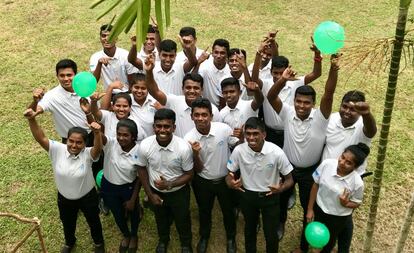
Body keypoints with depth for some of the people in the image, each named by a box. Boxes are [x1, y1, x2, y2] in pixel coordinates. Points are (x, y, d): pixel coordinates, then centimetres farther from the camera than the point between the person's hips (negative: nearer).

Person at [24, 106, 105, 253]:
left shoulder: (88, 154, -28)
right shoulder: (58, 150, -22)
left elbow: (98, 148, -49)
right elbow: (41, 138, -33)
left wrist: (97, 133, -70)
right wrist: (32, 120, -51)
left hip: (87, 197, -2)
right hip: (64, 198, 2)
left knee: (93, 221, 25)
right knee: (67, 223, 30)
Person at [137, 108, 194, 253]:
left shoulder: (184, 147, -31)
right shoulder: (144, 146, -25)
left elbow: (189, 174, -17)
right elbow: (142, 169, -7)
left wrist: (170, 184, -31)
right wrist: (150, 194, -5)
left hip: (179, 191, -2)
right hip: (156, 191, 2)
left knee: (182, 220, 23)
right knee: (161, 219, 28)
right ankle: (163, 240, 60)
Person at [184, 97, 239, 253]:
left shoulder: (224, 129, -23)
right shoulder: (189, 139, -20)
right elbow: (197, 170, -14)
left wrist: (241, 138, -26)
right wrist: (195, 154, -33)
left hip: (225, 179, 0)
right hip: (203, 182, 0)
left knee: (228, 211, 21)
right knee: (204, 212, 24)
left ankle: (231, 238, 50)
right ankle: (204, 236, 53)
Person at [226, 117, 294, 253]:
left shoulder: (276, 152, -25)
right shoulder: (238, 151, -21)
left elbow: (289, 179, -13)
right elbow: (230, 174, -7)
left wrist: (281, 188, -36)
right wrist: (231, 182, -31)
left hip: (270, 196, -2)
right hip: (247, 195, 2)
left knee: (271, 234, 11)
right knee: (249, 229, 25)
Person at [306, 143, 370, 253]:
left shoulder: (357, 183, -30)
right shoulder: (326, 164, -26)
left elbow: (356, 203, -10)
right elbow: (315, 185, -11)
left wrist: (345, 203, -32)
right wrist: (310, 209, -5)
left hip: (338, 217, -1)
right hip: (318, 208, 1)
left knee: (329, 239, 25)